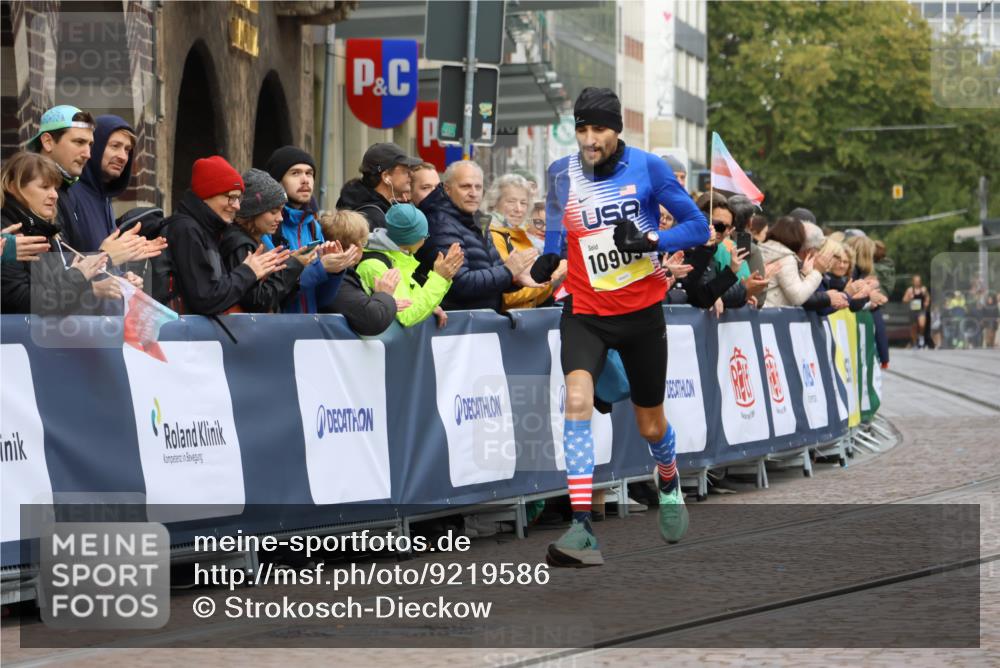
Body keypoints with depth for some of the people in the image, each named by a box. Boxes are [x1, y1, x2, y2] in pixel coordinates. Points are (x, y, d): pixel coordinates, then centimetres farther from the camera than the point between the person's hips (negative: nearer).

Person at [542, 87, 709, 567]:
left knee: (651, 425, 12)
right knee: (577, 399, -25)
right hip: (585, 312, 1)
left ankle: (669, 486, 49)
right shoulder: (560, 175, -1)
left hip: (641, 311, 0)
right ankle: (581, 530, -29)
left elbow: (697, 226, -5)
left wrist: (651, 241, -21)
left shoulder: (647, 167, -8)